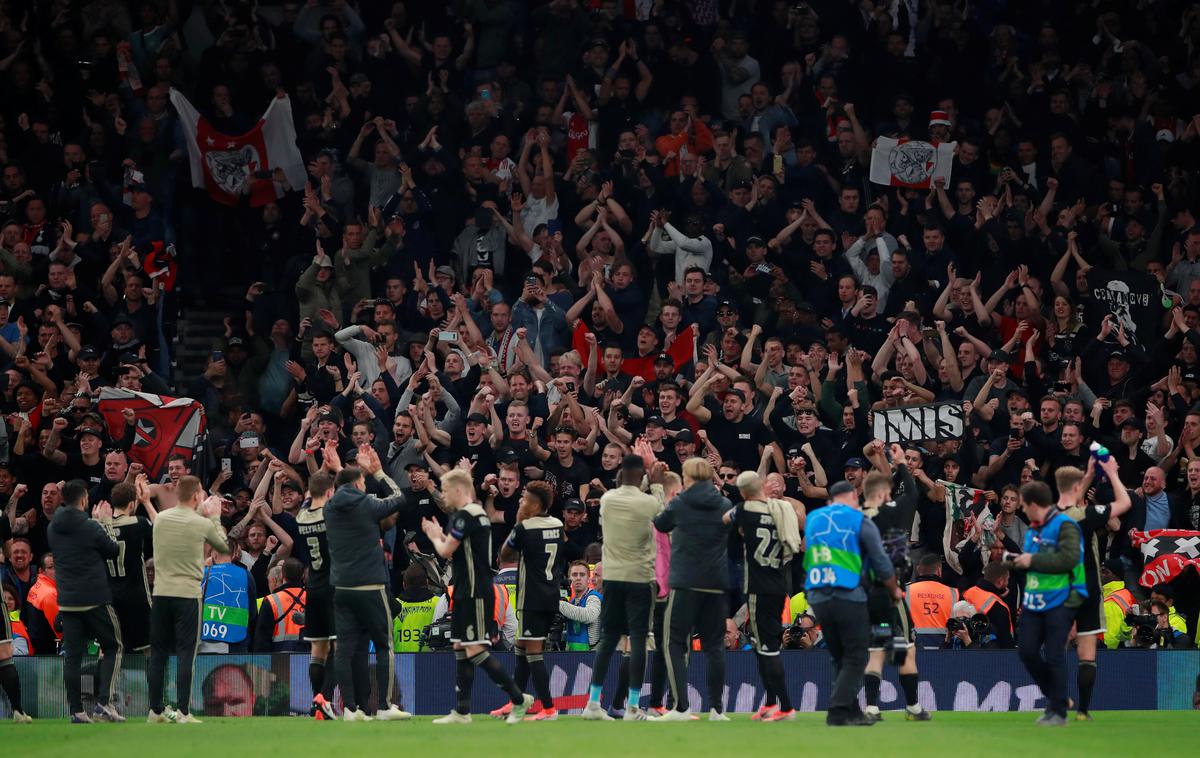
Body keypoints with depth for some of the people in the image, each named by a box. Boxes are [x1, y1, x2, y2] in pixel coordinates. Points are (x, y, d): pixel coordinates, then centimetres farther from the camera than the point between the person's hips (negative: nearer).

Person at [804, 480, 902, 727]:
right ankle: (838, 712, -9)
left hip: (816, 596, 5)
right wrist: (895, 591, 15)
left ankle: (852, 712, 16)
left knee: (840, 658, 16)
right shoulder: (861, 523, 0)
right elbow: (881, 563, 1)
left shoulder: (812, 520, 14)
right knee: (855, 659, 2)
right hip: (848, 596, -5)